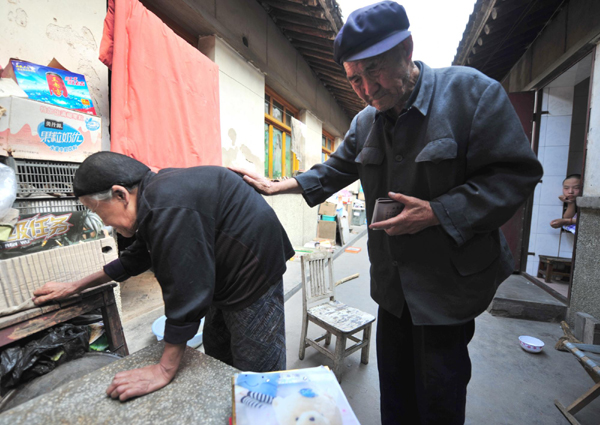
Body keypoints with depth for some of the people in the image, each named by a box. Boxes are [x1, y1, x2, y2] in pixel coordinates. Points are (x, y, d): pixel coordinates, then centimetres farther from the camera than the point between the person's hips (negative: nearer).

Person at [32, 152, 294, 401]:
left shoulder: (169, 207, -29)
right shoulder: (155, 197, 6)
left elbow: (185, 290, -27)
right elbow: (137, 258, 20)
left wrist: (164, 370, -14)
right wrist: (74, 287, 26)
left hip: (254, 277, -10)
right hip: (226, 281, 10)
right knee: (216, 360, 24)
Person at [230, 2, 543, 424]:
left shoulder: (472, 91, -11)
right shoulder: (365, 123, 5)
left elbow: (515, 175, -13)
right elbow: (334, 170, 14)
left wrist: (437, 213, -24)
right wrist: (278, 186, 9)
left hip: (450, 280, -4)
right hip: (393, 280, 5)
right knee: (395, 385, 23)